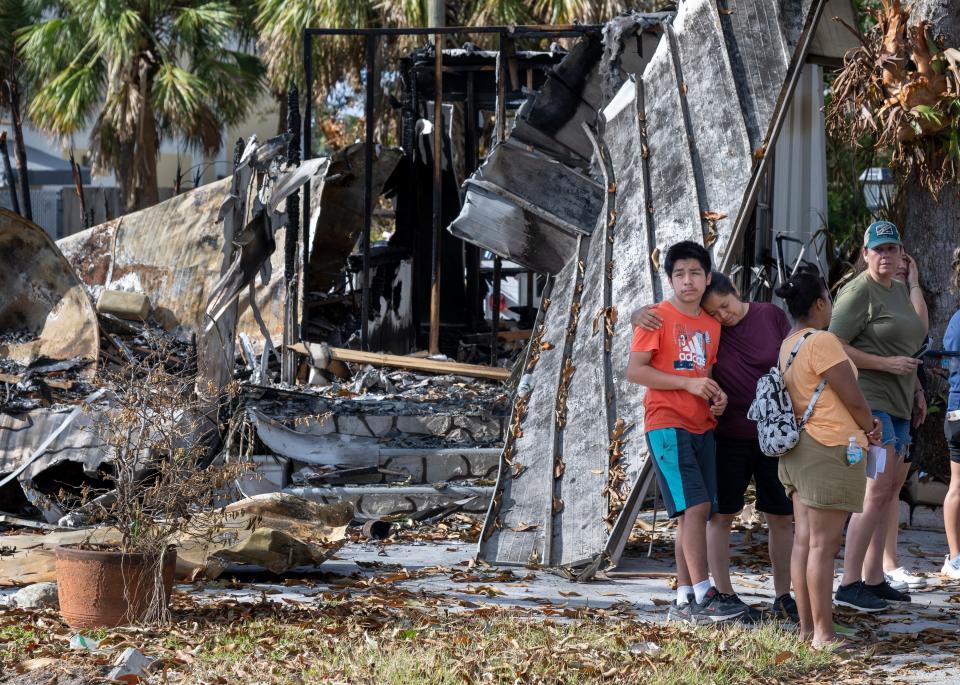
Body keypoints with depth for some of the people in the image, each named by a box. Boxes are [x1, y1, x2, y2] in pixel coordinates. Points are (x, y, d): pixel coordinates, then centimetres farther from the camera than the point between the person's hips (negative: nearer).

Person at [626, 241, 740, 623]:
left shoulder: (711, 324, 14)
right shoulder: (658, 317, -6)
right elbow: (634, 371, -11)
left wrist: (717, 397, 3)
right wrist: (688, 383, -17)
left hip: (702, 428, 7)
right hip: (667, 424, -7)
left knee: (696, 513, 5)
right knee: (694, 506, -15)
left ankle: (686, 599, 9)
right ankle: (701, 596, -15)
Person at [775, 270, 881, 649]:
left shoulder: (787, 346, 14)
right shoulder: (822, 341, -15)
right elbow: (853, 398, -12)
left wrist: (864, 423, 10)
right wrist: (869, 429, 7)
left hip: (797, 450, 9)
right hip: (830, 448, -9)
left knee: (804, 540, 9)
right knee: (824, 544, -8)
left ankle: (807, 627, 12)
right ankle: (823, 634, -7)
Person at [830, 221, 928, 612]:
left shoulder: (901, 291, 17)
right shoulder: (858, 292, -10)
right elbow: (834, 347, -16)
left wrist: (915, 387, 21)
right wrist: (887, 363, -19)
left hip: (897, 403, 10)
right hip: (868, 399, -10)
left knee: (890, 491, 10)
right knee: (877, 489, -16)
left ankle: (873, 580, 15)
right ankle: (849, 585, -16)